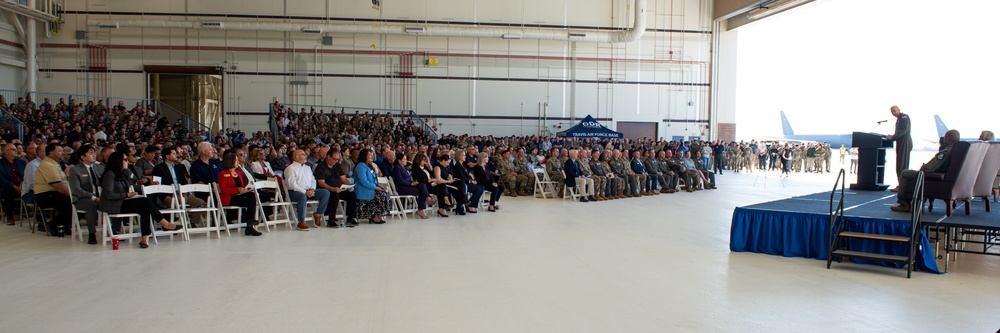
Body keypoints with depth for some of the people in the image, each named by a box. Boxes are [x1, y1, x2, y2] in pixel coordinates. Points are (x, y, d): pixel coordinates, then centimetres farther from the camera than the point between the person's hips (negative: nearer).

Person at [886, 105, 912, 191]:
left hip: (905, 143, -9)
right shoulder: (898, 119, 22)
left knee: (902, 165, -12)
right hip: (900, 143, 9)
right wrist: (891, 137, 4)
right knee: (899, 165, 6)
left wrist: (893, 136, -21)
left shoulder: (904, 117, -5)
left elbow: (904, 130, -17)